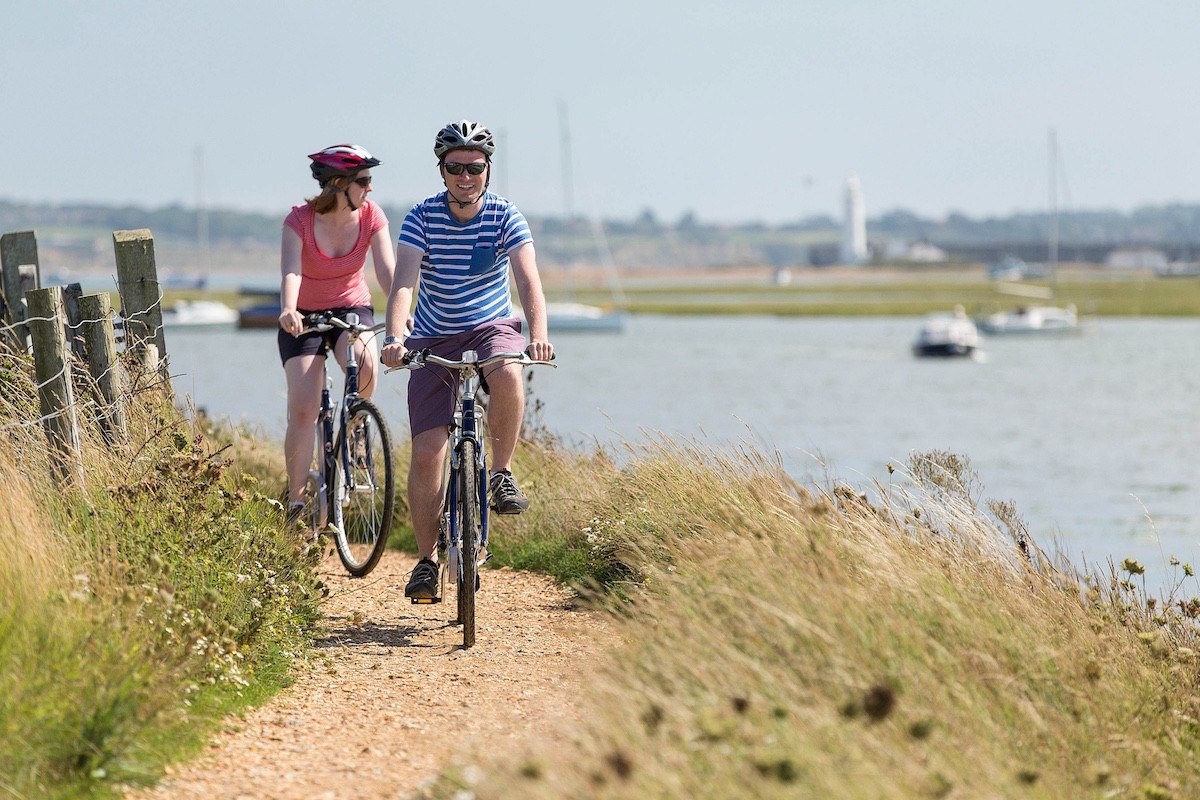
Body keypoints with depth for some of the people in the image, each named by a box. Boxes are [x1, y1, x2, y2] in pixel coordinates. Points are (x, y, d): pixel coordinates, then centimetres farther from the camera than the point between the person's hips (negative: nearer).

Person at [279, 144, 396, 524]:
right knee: (303, 410, -13)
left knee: (365, 363, -33)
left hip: (352, 308, 1)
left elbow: (387, 270, -20)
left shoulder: (371, 215, -12)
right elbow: (290, 272, -33)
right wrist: (288, 310, -54)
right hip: (305, 317, -1)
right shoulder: (300, 220, -19)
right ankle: (296, 501, -2)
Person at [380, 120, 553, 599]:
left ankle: (502, 474, -16)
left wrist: (539, 335, -41)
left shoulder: (505, 217, -10)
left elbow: (528, 280, -22)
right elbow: (403, 283, -22)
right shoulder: (423, 217, -10)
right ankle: (426, 559, 4)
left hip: (492, 327, -1)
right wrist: (394, 338, -40)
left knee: (507, 374, -38)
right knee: (427, 452, -11)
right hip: (435, 340, 1)